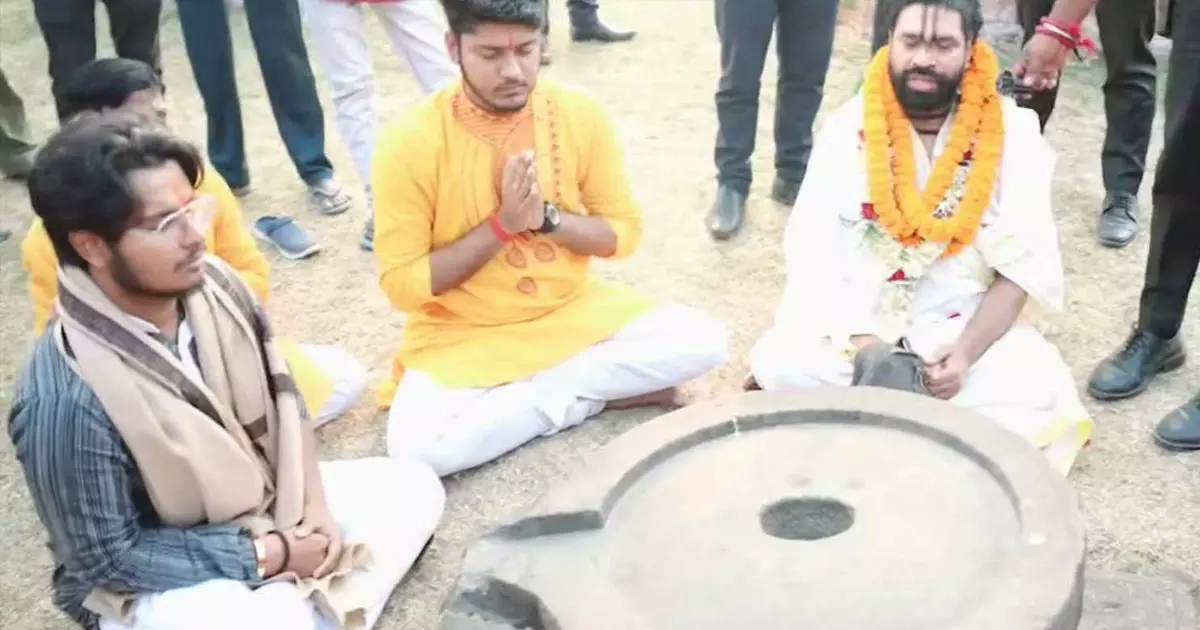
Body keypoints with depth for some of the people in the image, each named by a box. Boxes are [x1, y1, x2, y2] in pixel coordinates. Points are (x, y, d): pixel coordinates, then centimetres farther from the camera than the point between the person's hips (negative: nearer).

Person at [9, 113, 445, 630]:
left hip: (266, 502, 7)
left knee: (414, 484, 4)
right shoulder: (66, 399, -31)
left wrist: (313, 504, -8)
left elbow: (280, 394, 3)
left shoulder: (214, 283, -13)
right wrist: (267, 555, -21)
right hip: (152, 582, -7)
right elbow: (108, 556, -23)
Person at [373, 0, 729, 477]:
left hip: (574, 313, 3)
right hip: (462, 336, -2)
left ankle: (532, 393, -11)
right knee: (417, 447, -31)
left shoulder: (581, 116, -7)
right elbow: (402, 285, -13)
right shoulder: (413, 142, -16)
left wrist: (546, 217, -19)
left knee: (702, 340, -18)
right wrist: (501, 225, -22)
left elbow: (623, 234, 0)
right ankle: (585, 397, -11)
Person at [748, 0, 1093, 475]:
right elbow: (814, 251, -8)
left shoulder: (1012, 135, -5)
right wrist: (861, 341, -23)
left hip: (965, 326, 0)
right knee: (781, 364, -28)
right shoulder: (849, 128, -3)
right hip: (854, 323, 0)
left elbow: (1022, 265, -7)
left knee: (1037, 389, -28)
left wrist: (966, 352, -21)